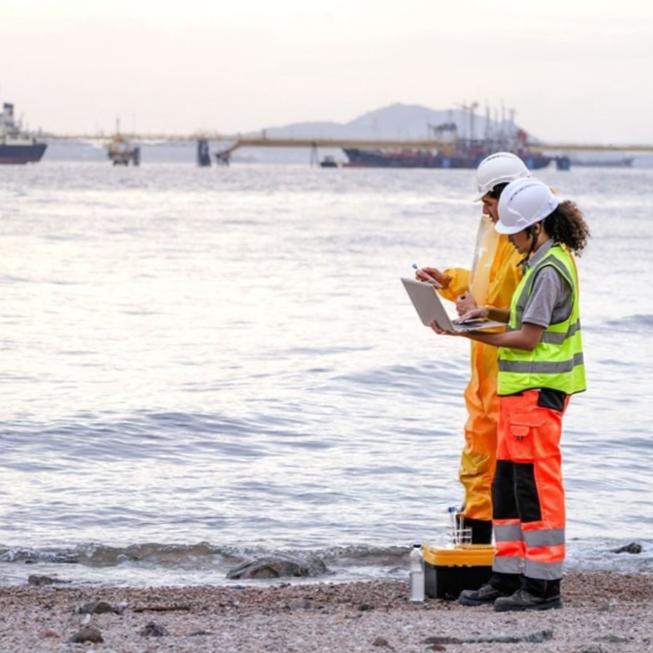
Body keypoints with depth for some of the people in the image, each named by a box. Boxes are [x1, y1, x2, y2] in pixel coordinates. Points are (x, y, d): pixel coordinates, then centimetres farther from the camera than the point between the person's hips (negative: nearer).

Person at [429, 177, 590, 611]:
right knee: (507, 485, 13)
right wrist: (491, 313, 9)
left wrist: (469, 333, -15)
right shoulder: (546, 260, 14)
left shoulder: (549, 269, -17)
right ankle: (510, 576, 18)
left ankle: (543, 584, -2)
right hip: (523, 390, 11)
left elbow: (529, 338, -18)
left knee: (535, 485, -6)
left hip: (537, 392, -11)